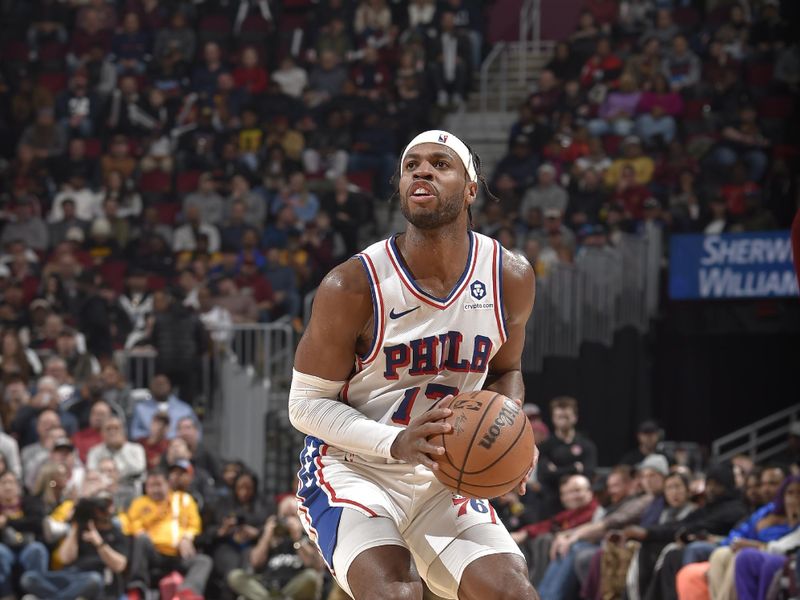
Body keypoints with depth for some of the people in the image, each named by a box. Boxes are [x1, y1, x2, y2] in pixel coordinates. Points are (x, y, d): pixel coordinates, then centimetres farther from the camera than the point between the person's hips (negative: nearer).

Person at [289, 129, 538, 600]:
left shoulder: (511, 279, -4)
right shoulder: (353, 286, -18)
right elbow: (306, 404, -11)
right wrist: (395, 444, -27)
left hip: (444, 478, 5)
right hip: (352, 469, -4)